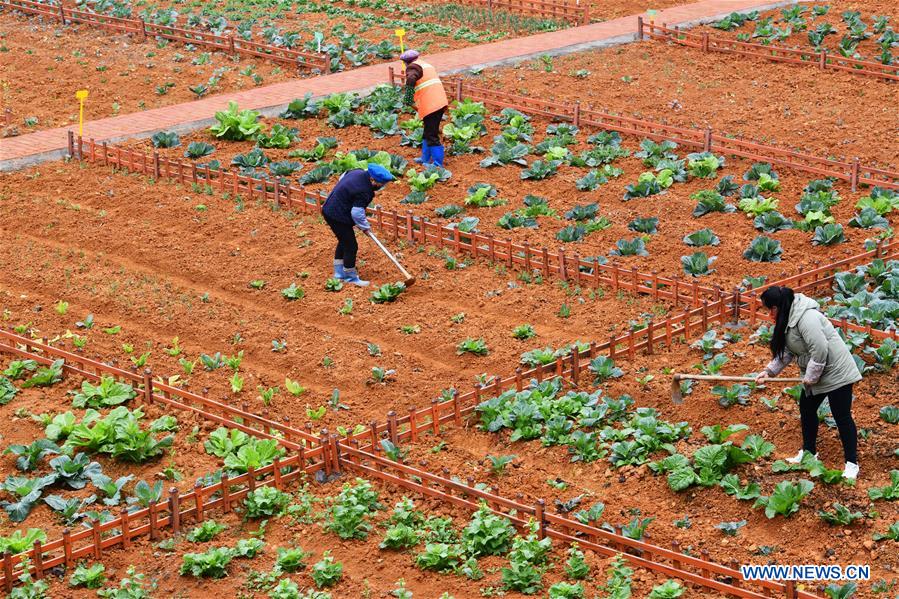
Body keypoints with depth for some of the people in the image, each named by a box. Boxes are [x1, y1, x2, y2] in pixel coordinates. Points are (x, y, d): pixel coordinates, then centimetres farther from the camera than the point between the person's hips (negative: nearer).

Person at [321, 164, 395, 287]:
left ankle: (339, 273, 35)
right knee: (351, 246, 0)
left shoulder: (358, 172, -2)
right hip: (338, 217, -11)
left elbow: (342, 177, 18)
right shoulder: (364, 192, -28)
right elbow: (357, 213, -25)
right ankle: (351, 277, 13)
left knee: (344, 241, 24)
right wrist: (365, 226, -8)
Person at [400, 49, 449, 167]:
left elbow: (411, 79, -24)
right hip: (440, 102, 9)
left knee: (432, 136, -6)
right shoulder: (427, 65, 24)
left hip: (430, 106, -9)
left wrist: (409, 99, -19)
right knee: (428, 132, 22)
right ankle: (426, 159, 31)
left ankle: (438, 164, -7)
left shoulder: (413, 67, -3)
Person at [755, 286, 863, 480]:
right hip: (815, 375, 11)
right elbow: (787, 352, 12)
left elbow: (820, 350, -29)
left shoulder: (806, 318, -27)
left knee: (842, 417, -4)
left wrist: (810, 377, -18)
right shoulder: (788, 320, 6)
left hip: (835, 372, -11)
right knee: (806, 409, 19)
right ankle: (808, 451, 35)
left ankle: (852, 463, 3)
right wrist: (769, 371, 2)